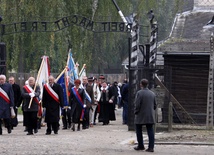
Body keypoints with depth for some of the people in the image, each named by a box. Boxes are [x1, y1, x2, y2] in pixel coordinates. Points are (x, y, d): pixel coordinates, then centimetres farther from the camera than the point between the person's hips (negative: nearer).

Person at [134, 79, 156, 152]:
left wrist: (136, 112, -1)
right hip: (150, 116, 4)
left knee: (139, 131, 12)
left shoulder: (139, 93, -12)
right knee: (150, 131, 3)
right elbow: (155, 105, 11)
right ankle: (151, 147, -3)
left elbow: (137, 105, -15)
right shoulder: (152, 94, 6)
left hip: (140, 116, -4)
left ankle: (141, 146, 17)